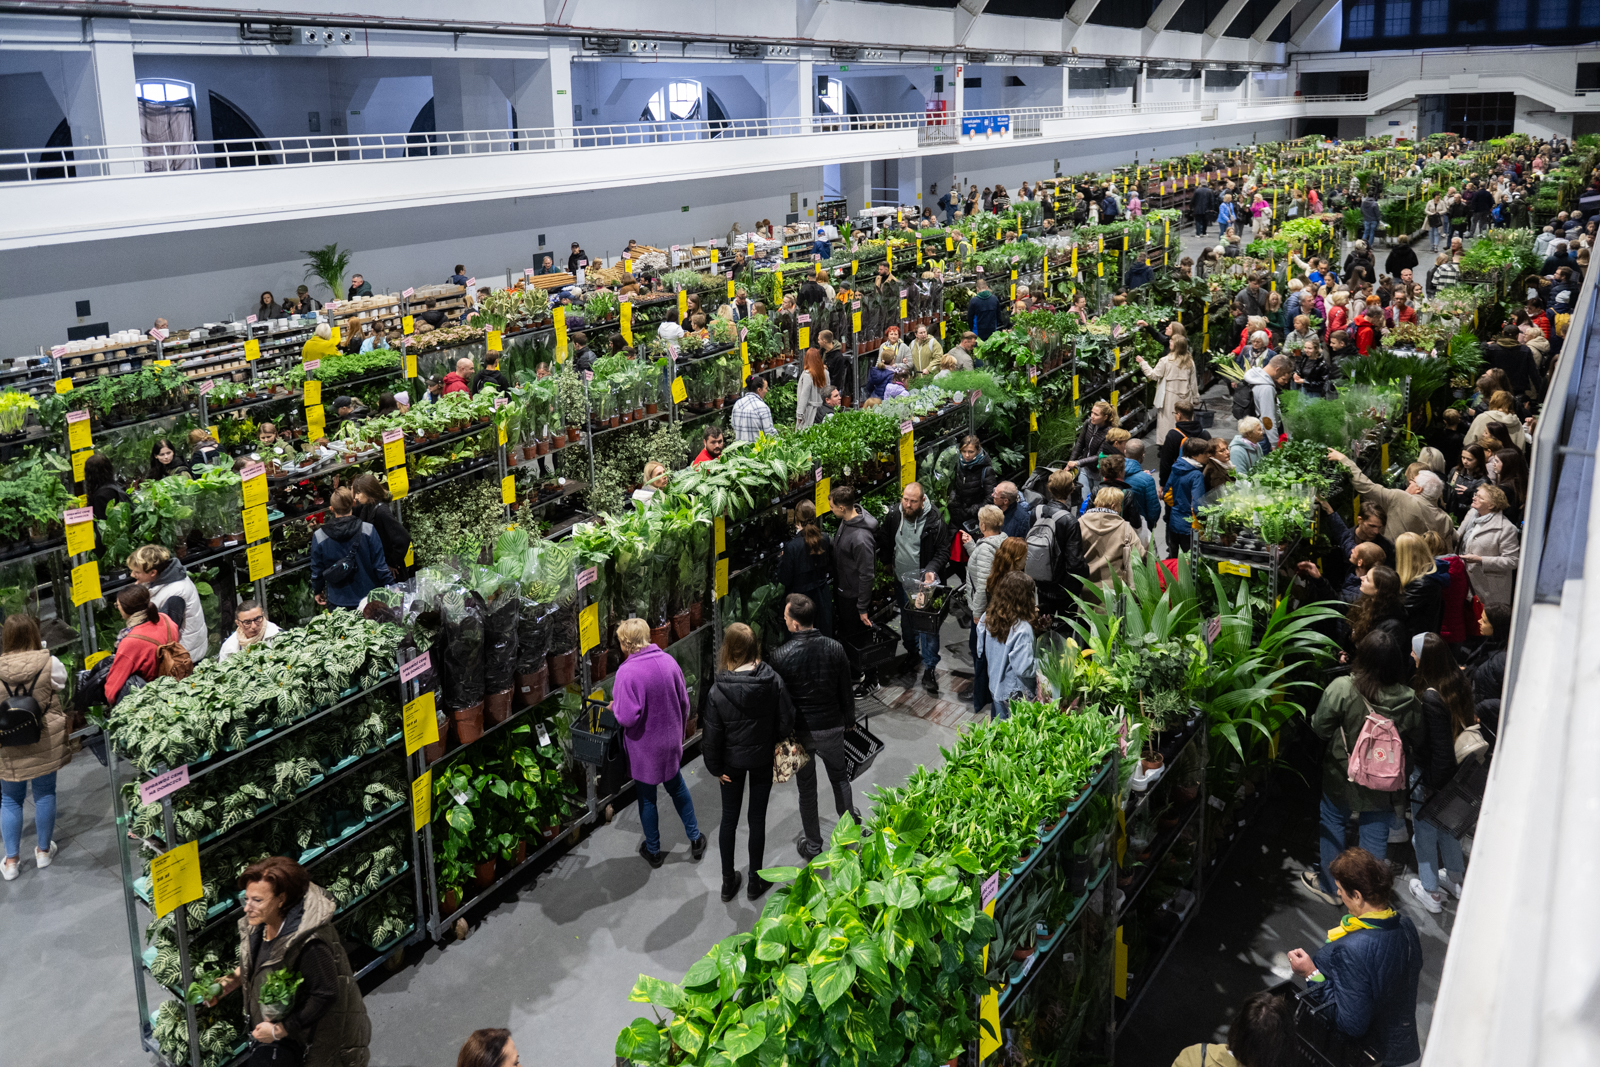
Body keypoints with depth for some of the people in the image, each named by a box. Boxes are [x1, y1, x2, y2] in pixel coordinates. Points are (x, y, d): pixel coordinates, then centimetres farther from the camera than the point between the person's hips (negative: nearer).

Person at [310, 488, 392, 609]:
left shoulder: (319, 536, -9)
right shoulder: (368, 530, -13)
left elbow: (316, 571, 2)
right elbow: (380, 566, -10)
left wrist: (317, 591, 21)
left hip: (338, 603, 1)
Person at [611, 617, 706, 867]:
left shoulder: (627, 672, -26)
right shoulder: (668, 661, -7)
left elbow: (628, 717, -30)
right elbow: (684, 702, 3)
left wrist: (615, 707, -8)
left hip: (644, 748, -5)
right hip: (670, 742, 5)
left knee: (647, 798, 14)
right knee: (677, 788, 25)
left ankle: (653, 851, 31)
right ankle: (695, 838, 35)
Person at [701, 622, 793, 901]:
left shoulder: (718, 692, -22)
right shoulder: (773, 681, -19)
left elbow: (711, 737, -14)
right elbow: (786, 722, -11)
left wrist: (715, 768, 1)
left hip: (732, 762, -1)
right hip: (763, 758, 1)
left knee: (729, 819, 16)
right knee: (757, 818, 15)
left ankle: (728, 882, 29)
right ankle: (756, 881, 29)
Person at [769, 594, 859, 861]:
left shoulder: (781, 656, -20)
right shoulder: (835, 649, -12)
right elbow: (846, 691, -1)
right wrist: (849, 719, 16)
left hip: (799, 731, -2)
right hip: (831, 727, 2)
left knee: (807, 789, 14)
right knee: (840, 778, 24)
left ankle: (812, 846, 26)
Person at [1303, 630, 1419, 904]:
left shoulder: (1341, 688, -26)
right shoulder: (1408, 699, -18)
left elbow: (1320, 728, -15)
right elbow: (1416, 741, -4)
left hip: (1342, 777, -1)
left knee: (1333, 824, 22)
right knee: (1376, 836, 18)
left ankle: (1330, 887, 37)